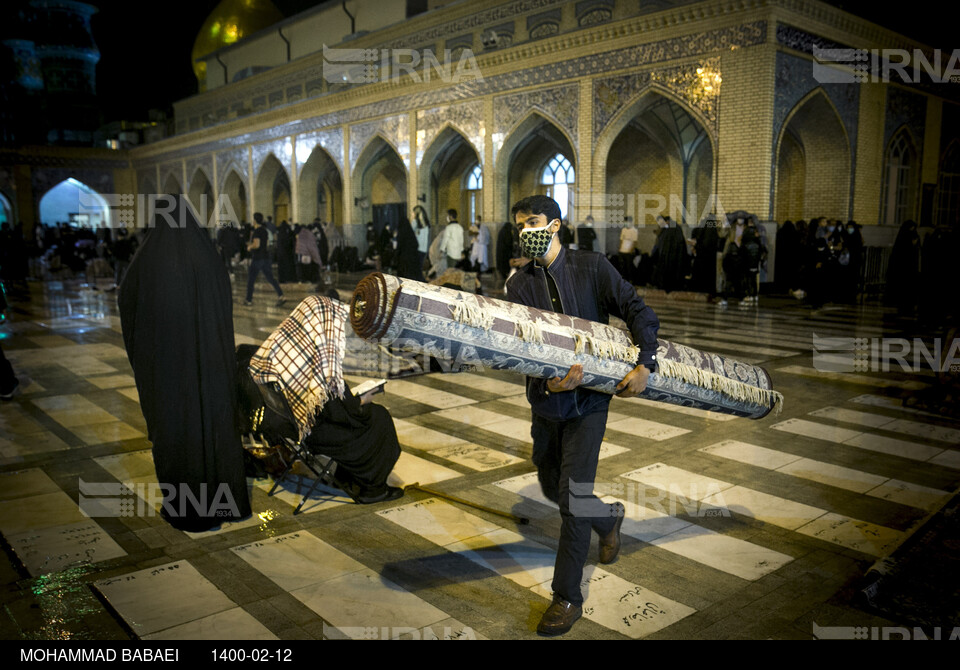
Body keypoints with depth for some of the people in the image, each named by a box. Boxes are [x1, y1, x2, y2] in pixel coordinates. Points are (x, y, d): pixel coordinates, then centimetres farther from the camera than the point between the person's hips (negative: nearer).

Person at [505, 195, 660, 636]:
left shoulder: (592, 267, -3)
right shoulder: (519, 283, 1)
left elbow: (638, 312, -4)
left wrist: (644, 364, -18)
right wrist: (547, 381, -29)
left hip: (587, 402, -4)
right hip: (545, 404, 4)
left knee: (572, 494, -8)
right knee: (552, 489, 17)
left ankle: (568, 596, 7)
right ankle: (609, 518, 48)